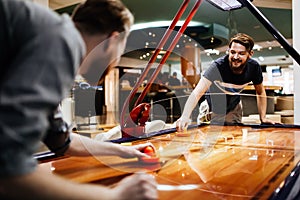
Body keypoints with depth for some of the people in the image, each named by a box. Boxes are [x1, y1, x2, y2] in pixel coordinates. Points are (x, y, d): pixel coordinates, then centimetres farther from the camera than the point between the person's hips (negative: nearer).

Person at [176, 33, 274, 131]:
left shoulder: (254, 67, -21)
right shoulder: (218, 66, -35)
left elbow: (261, 93, -2)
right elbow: (197, 93, -46)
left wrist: (263, 118, -8)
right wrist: (185, 116, -60)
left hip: (233, 110, 4)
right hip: (213, 109, -3)